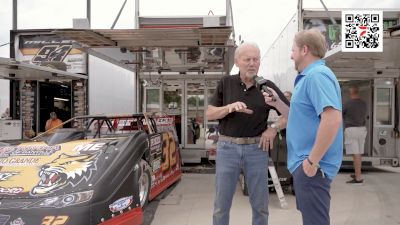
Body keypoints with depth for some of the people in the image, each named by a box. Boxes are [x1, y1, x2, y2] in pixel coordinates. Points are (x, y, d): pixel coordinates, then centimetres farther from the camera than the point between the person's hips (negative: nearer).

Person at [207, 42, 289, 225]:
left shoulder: (267, 86, 2)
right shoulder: (226, 83, 2)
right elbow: (209, 114, 0)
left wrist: (274, 128, -7)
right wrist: (230, 107, -17)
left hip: (256, 149, 1)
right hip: (227, 147, 0)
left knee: (260, 204, 10)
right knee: (221, 204, 8)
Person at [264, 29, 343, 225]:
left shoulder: (317, 75, -17)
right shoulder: (308, 77, 16)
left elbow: (332, 119, -30)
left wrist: (312, 160, -26)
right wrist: (276, 103, 12)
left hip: (311, 166, -11)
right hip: (304, 162, 11)